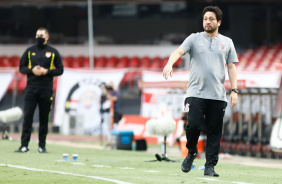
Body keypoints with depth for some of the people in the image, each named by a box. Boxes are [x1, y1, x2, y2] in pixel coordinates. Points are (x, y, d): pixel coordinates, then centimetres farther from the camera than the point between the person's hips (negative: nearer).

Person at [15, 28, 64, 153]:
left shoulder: (53, 52, 7)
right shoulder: (30, 51, 12)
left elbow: (60, 70, 6)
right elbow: (21, 67, 11)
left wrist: (47, 71, -10)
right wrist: (32, 70, -8)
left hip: (46, 89, -1)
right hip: (31, 88, 1)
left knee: (44, 118, 2)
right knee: (27, 116, -7)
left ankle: (42, 146, 7)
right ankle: (24, 145, -8)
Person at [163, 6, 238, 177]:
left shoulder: (227, 42, 14)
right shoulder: (194, 39, 8)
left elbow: (231, 67, 14)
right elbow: (179, 51, -6)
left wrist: (234, 90, 3)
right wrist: (169, 64, -28)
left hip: (218, 95, 2)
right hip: (196, 93, -2)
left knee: (214, 132, -1)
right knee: (194, 125, -13)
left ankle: (210, 166, 6)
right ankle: (191, 152, 15)